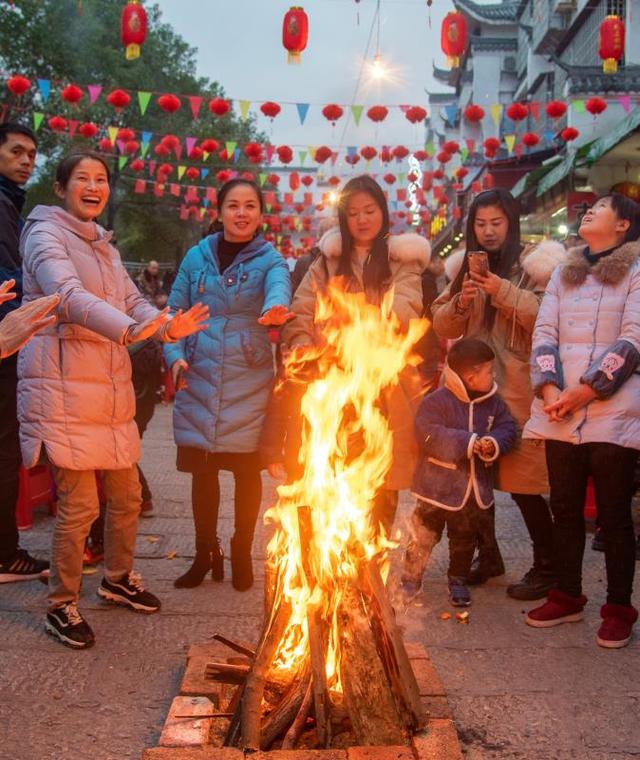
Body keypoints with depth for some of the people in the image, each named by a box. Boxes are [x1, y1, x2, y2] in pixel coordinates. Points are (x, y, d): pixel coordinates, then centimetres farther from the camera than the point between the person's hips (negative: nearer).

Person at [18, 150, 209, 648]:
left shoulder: (105, 247, 20)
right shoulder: (45, 235, -6)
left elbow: (132, 302, 12)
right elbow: (69, 296, -24)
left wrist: (167, 327, -9)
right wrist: (127, 328, -40)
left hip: (111, 389, 8)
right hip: (64, 389, -8)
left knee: (126, 496, 15)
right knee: (79, 504, -6)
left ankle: (118, 579, 36)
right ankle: (62, 606, 14)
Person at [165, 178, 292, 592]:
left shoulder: (270, 259, 1)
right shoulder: (197, 257, 7)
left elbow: (279, 289, -23)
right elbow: (175, 312, 11)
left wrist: (275, 307, -46)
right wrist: (175, 355, -5)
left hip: (249, 384, -2)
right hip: (199, 382, 2)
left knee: (247, 471, 7)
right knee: (202, 469, 8)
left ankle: (242, 553, 26)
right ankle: (206, 552, 27)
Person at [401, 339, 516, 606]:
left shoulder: (494, 402, 2)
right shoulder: (436, 401, -17)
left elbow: (507, 428, 3)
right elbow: (429, 435, -26)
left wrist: (494, 443, -20)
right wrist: (469, 443, -28)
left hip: (474, 487, 5)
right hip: (438, 486, -5)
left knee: (464, 538, 18)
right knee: (424, 534, 6)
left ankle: (458, 580, 37)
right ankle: (410, 579, 24)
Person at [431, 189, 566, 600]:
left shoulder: (534, 263, -2)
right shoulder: (465, 267, 14)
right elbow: (442, 326, 13)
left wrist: (505, 293, -21)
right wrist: (460, 303, -6)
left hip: (517, 391, -6)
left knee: (523, 480, -5)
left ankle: (547, 568, 12)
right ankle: (488, 556, 28)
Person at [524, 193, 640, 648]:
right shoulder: (563, 274, 18)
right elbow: (544, 333, 9)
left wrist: (585, 392, -15)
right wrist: (549, 387, -8)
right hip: (560, 416, 5)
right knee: (565, 508, 11)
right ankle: (568, 596, 25)